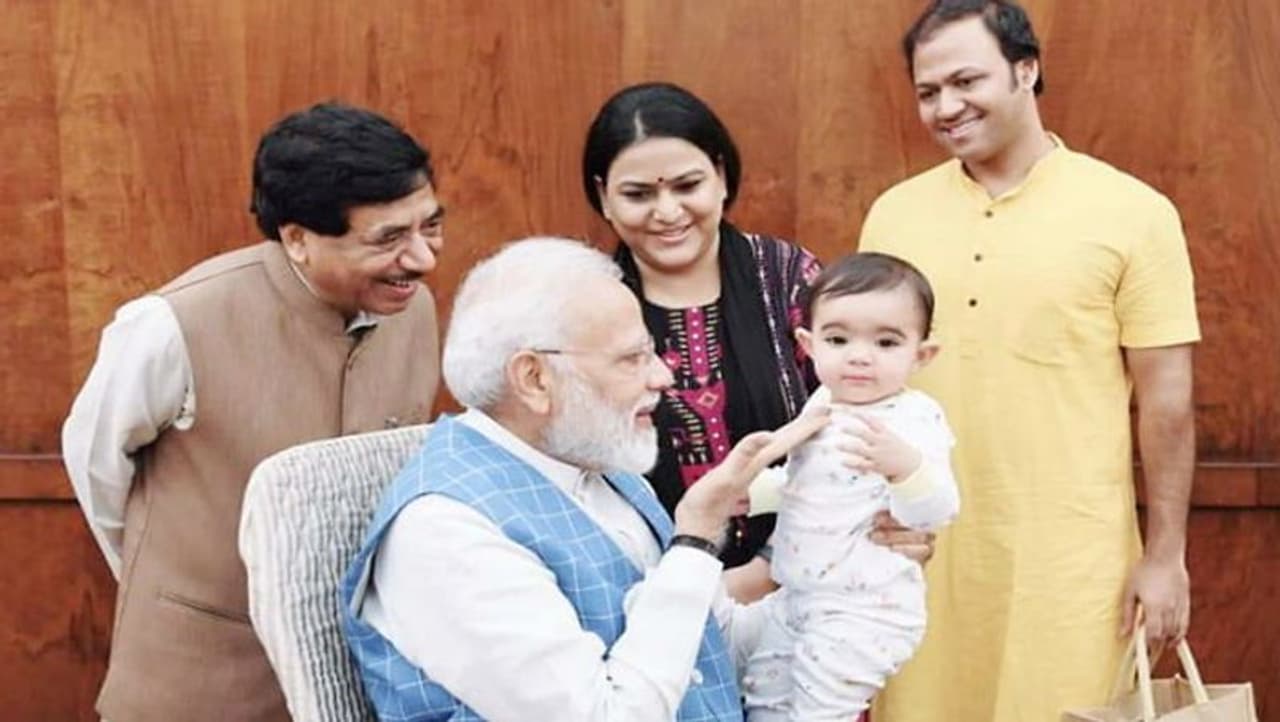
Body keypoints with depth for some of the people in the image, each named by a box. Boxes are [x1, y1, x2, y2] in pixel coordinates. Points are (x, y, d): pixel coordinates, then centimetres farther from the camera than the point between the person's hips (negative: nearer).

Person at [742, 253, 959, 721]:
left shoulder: (915, 419, -20)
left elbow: (935, 512, -33)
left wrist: (904, 464, -51)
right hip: (800, 596, 9)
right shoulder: (823, 403, 6)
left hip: (864, 610, -9)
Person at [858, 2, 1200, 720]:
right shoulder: (893, 213, 5)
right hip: (919, 550, 3)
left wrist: (1165, 555, -4)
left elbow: (1166, 398, -3)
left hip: (1071, 555, -3)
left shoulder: (1133, 213, -5)